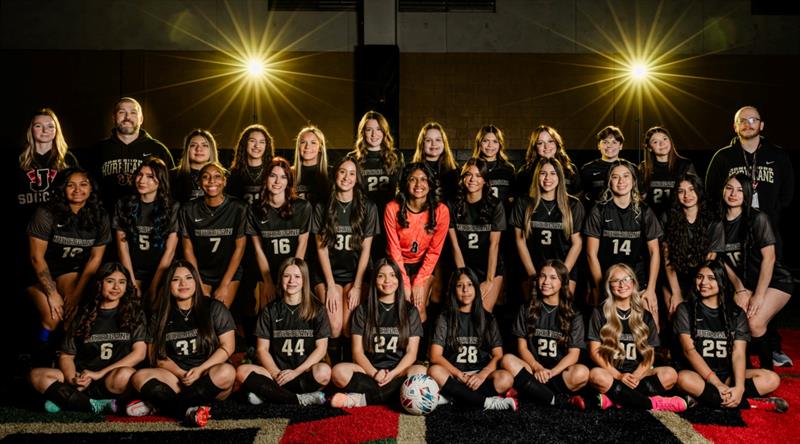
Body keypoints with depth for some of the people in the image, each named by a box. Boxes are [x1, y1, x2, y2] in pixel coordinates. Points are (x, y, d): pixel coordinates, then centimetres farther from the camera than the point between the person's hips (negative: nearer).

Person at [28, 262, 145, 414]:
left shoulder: (134, 314, 9)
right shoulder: (83, 317, 16)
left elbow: (139, 353, -3)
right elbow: (66, 356, 12)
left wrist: (100, 373, -11)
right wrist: (73, 379, -10)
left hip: (113, 382, -3)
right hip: (84, 380, 3)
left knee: (124, 374, -37)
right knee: (37, 375, -20)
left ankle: (64, 400, -21)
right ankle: (99, 406, -27)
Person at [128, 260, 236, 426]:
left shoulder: (214, 308, 4)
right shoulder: (160, 317, 11)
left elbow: (227, 347, -1)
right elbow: (158, 356, 5)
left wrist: (200, 370, -12)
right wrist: (181, 374, -11)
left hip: (208, 375, -2)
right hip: (176, 377, 2)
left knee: (226, 372, -35)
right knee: (140, 377, -23)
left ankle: (157, 405, -26)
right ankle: (188, 410, -32)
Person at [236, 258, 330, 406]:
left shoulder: (317, 310, 7)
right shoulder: (270, 310, 11)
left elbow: (321, 348, 1)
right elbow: (262, 349, 7)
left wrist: (296, 372, -10)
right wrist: (276, 373, -11)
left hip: (305, 372, -2)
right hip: (277, 373, 2)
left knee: (323, 371, -35)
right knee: (242, 371, -25)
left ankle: (267, 395, -23)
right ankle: (301, 399, -26)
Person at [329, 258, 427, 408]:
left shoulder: (410, 311, 11)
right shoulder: (363, 310, 10)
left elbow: (411, 353, 3)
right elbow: (357, 352, 2)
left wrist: (392, 374, -15)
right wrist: (375, 374, -16)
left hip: (399, 370, 0)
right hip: (369, 370, 0)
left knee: (420, 372, -35)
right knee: (339, 371, -30)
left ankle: (364, 398, -30)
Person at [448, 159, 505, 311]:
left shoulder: (495, 205, -3)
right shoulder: (454, 205, 0)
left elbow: (494, 244, -8)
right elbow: (455, 245, -3)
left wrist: (490, 280, -12)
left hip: (491, 269, -1)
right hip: (464, 268, 1)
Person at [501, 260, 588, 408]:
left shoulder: (574, 316, 6)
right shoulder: (527, 310, 11)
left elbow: (573, 354, -1)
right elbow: (522, 347, 5)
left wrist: (551, 372, -17)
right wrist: (537, 367, -14)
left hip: (560, 372, -2)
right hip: (533, 369, 2)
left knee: (582, 372, -32)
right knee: (508, 360, -30)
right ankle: (560, 401, -30)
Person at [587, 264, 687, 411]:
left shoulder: (645, 316, 12)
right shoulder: (600, 313, 4)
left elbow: (649, 354, 7)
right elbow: (594, 351, -2)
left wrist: (636, 376, -13)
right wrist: (618, 376, -15)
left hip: (637, 375, 3)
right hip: (610, 373, -3)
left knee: (670, 374, -23)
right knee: (596, 375, -36)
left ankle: (612, 398, -31)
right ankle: (652, 403, -28)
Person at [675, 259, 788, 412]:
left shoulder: (736, 313, 7)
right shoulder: (685, 310, 1)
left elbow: (739, 354, -5)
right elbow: (689, 350, -10)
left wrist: (739, 387, -24)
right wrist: (717, 384, -23)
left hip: (728, 374, 2)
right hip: (698, 374, -2)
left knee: (771, 379, -21)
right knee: (684, 379, -37)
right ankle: (751, 403, -26)